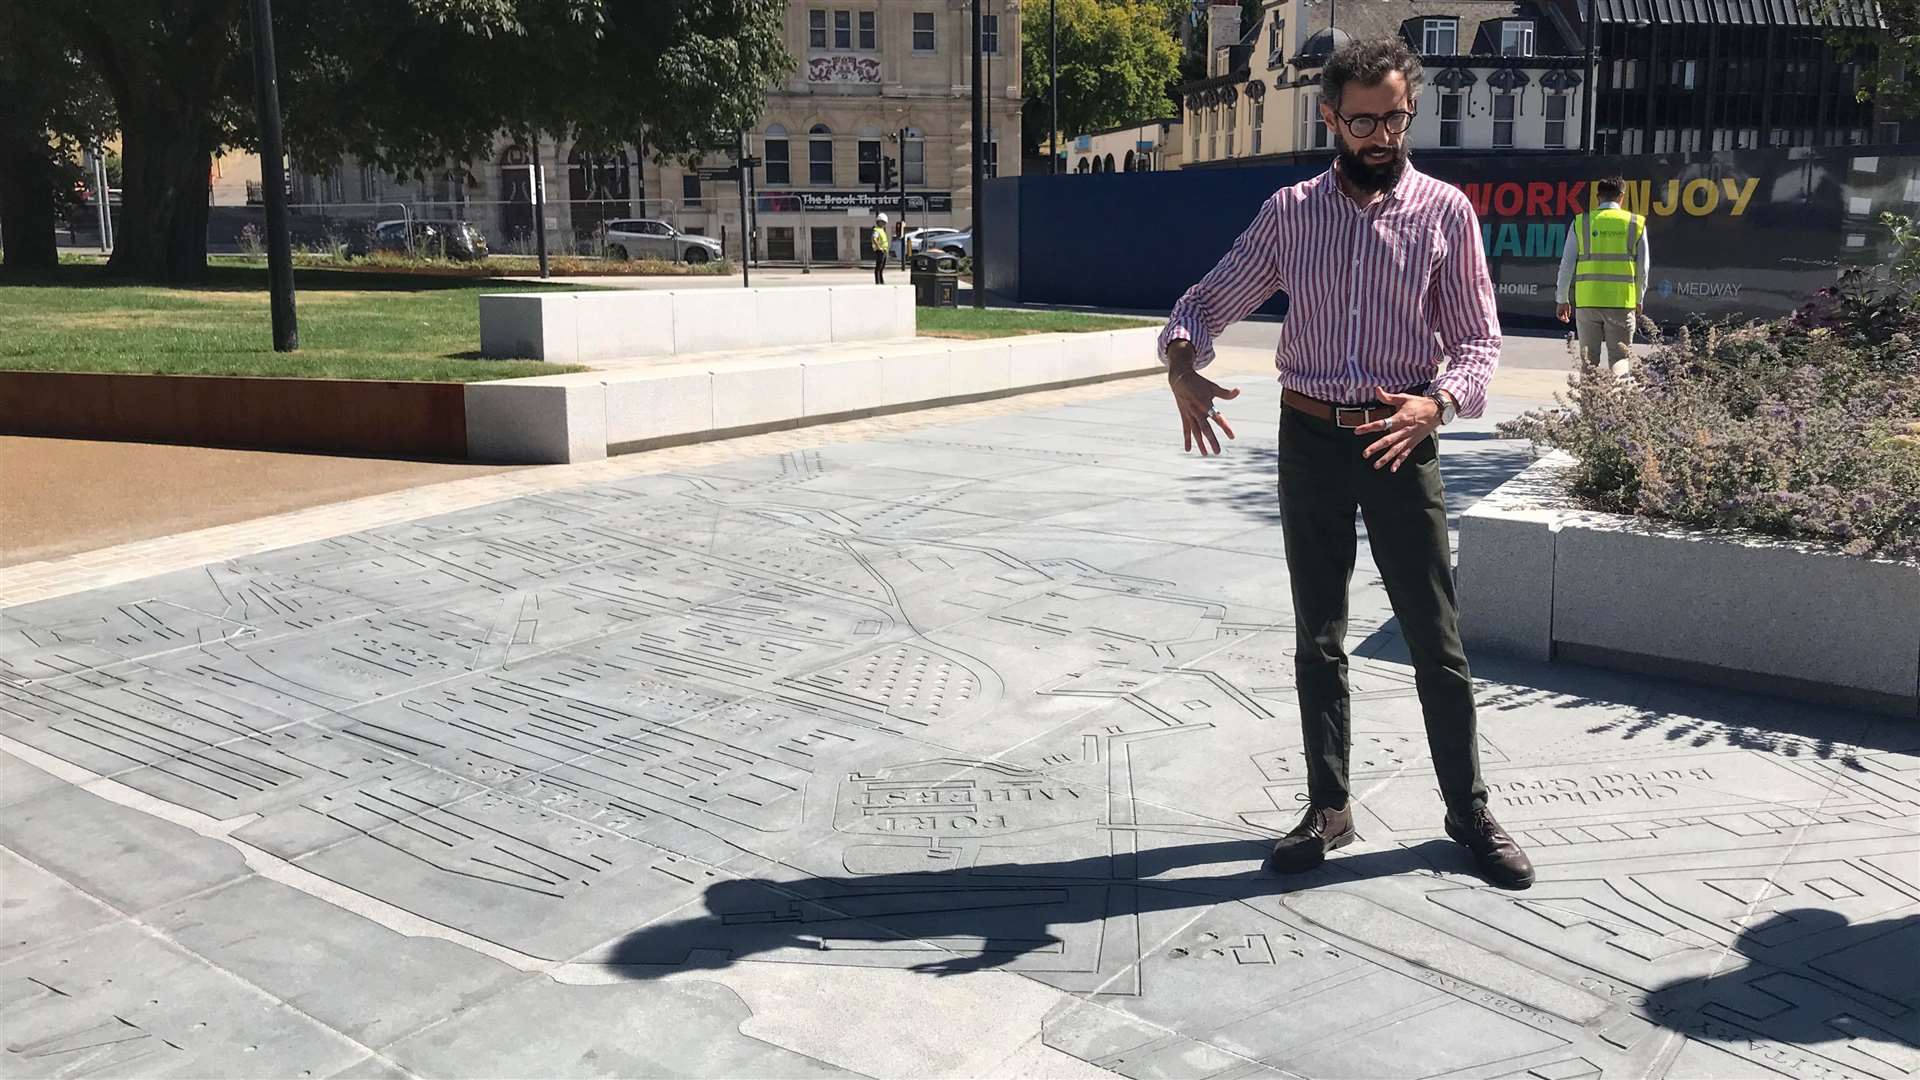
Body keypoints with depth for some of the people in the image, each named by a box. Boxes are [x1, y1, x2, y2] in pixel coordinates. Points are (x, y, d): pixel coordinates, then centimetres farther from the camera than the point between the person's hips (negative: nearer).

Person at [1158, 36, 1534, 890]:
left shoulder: (1446, 210, 0)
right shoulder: (1290, 212, 5)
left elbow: (1478, 340, -2)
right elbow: (1206, 303, 5)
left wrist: (1437, 403, -23)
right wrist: (1183, 368, -18)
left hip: (1401, 441, -2)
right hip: (1310, 439, 2)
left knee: (1436, 637, 2)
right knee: (1318, 637, 9)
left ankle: (1469, 812, 18)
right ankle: (1328, 809, 22)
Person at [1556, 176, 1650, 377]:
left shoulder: (1580, 223, 4)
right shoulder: (1636, 223, 5)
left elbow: (1567, 264, 4)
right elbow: (1643, 267, 7)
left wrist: (1562, 300, 12)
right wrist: (1639, 300, 19)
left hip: (1587, 300, 0)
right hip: (1622, 301, 0)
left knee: (1589, 357, 11)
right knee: (1620, 356, 4)